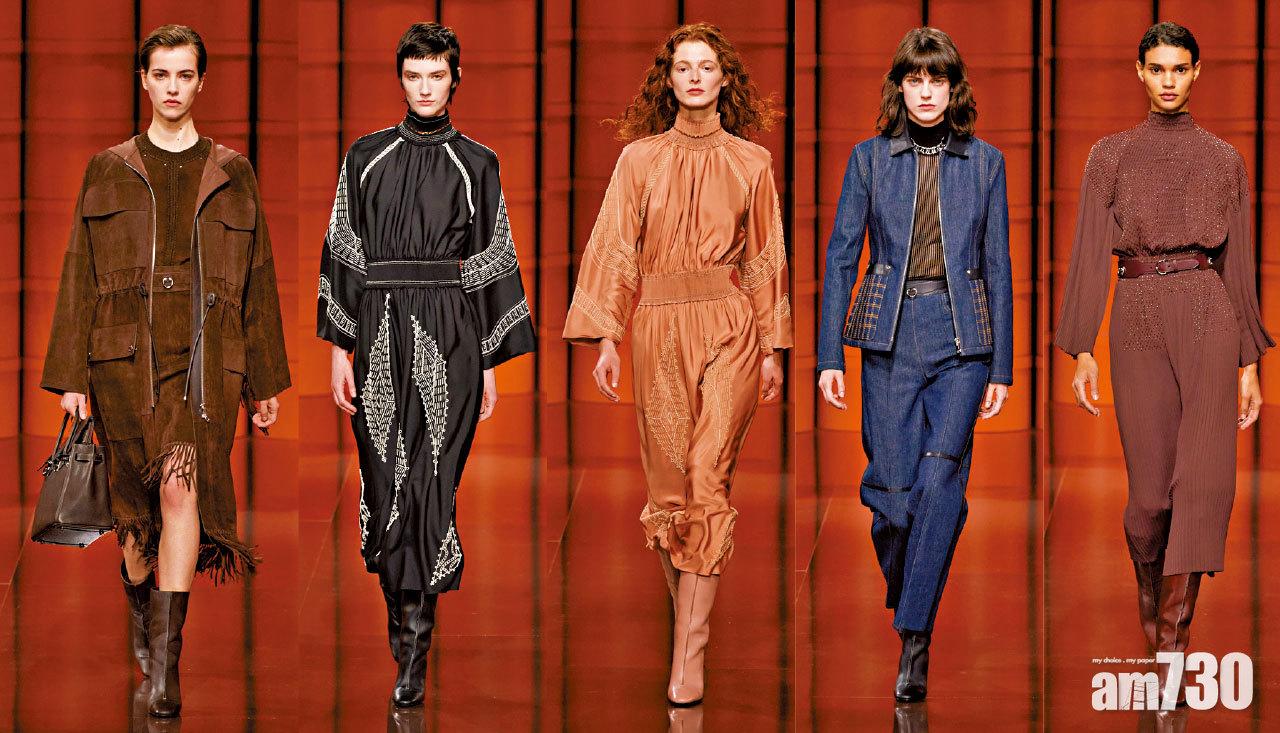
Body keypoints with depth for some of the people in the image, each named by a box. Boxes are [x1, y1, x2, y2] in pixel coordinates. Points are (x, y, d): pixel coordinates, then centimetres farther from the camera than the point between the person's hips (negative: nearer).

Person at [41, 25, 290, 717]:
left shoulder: (231, 173, 11)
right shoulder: (109, 171, 11)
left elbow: (258, 277, 14)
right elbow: (80, 275, 8)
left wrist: (266, 380, 12)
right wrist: (71, 376, 1)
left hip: (205, 354, -1)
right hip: (125, 350, 1)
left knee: (182, 485, -16)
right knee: (134, 498, 5)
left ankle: (166, 661, -19)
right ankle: (142, 613, 31)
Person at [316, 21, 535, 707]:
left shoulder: (475, 164, 7)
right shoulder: (367, 157, 9)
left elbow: (494, 263, 8)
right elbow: (342, 252, 8)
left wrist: (491, 361, 5)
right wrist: (339, 348, 1)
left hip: (449, 334, -1)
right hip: (380, 327, 2)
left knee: (432, 482, -7)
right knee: (385, 478, 0)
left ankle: (412, 650, -7)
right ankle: (407, 629, 12)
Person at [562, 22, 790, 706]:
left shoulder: (751, 162, 8)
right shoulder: (640, 158, 7)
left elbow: (766, 257, 10)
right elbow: (614, 248, 5)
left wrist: (772, 346, 7)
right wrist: (604, 338, -3)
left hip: (730, 328, -1)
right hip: (660, 326, 1)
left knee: (707, 477, -10)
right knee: (668, 481, 2)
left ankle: (687, 657, -13)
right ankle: (690, 615, 19)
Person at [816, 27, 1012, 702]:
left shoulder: (983, 162, 6)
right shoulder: (870, 159, 6)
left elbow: (997, 266, 8)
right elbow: (841, 256, 5)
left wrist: (1002, 366, 6)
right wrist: (829, 355, -1)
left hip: (962, 339, 0)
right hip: (889, 335, 1)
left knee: (940, 474, -16)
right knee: (891, 487, -1)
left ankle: (913, 639, -15)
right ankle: (903, 597, 28)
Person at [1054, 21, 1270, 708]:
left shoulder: (1224, 159, 11)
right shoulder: (1110, 155, 9)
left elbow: (1238, 261, 11)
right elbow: (1090, 254, 4)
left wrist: (1250, 363, 8)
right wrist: (1081, 352, -4)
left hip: (1208, 319, 0)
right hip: (1138, 322, 0)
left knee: (1206, 477, -16)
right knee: (1151, 490, 0)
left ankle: (1172, 640, -16)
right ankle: (1150, 587, 32)